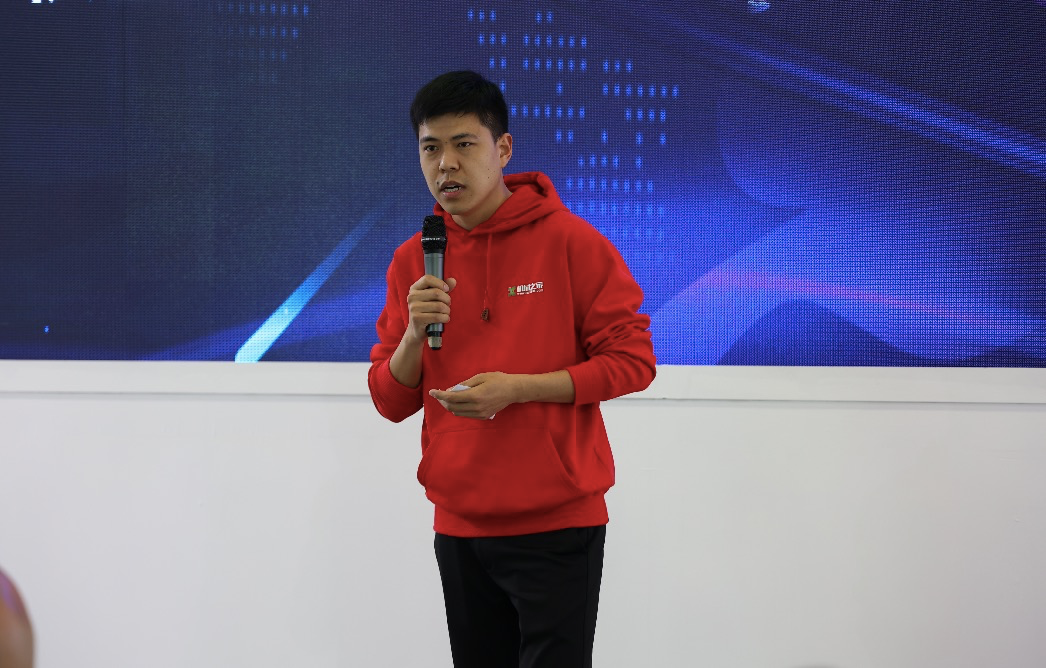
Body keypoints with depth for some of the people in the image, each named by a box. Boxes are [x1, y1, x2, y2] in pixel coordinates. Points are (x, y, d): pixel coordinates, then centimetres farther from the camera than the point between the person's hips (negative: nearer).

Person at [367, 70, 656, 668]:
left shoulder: (570, 241, -7)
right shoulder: (413, 261, 6)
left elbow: (633, 360, -8)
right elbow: (392, 402, 8)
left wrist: (519, 388, -18)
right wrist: (414, 333, -13)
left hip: (557, 523, -4)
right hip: (460, 527, 5)